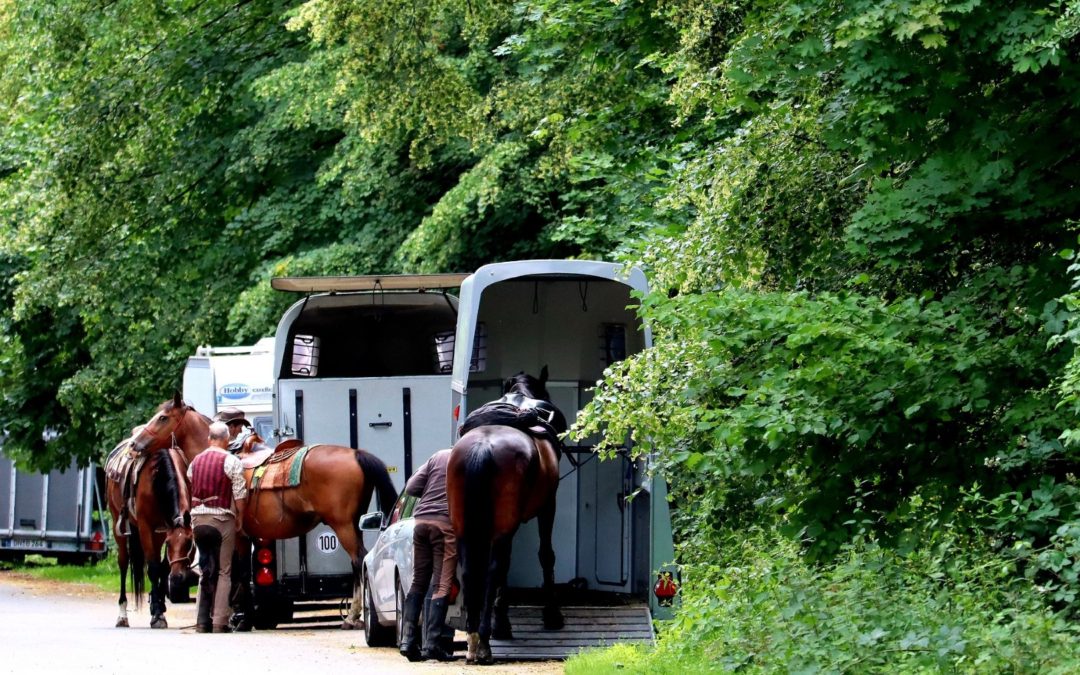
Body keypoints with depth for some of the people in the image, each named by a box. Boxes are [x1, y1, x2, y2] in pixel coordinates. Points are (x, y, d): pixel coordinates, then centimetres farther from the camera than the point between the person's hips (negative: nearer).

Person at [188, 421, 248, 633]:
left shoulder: (195, 461, 9)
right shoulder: (231, 461, -9)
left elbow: (189, 489, 13)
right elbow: (240, 494, -11)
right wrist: (240, 519, -1)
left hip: (198, 518, 5)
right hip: (222, 520, -5)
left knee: (205, 570, 13)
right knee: (223, 572, 0)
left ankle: (202, 621, 11)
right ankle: (219, 621, -5)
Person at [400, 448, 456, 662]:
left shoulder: (439, 456, 13)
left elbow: (411, 488, 12)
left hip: (422, 521, 5)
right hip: (447, 522, -5)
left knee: (418, 583, 13)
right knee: (441, 586, -3)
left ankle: (407, 640, 5)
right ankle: (431, 644, -9)